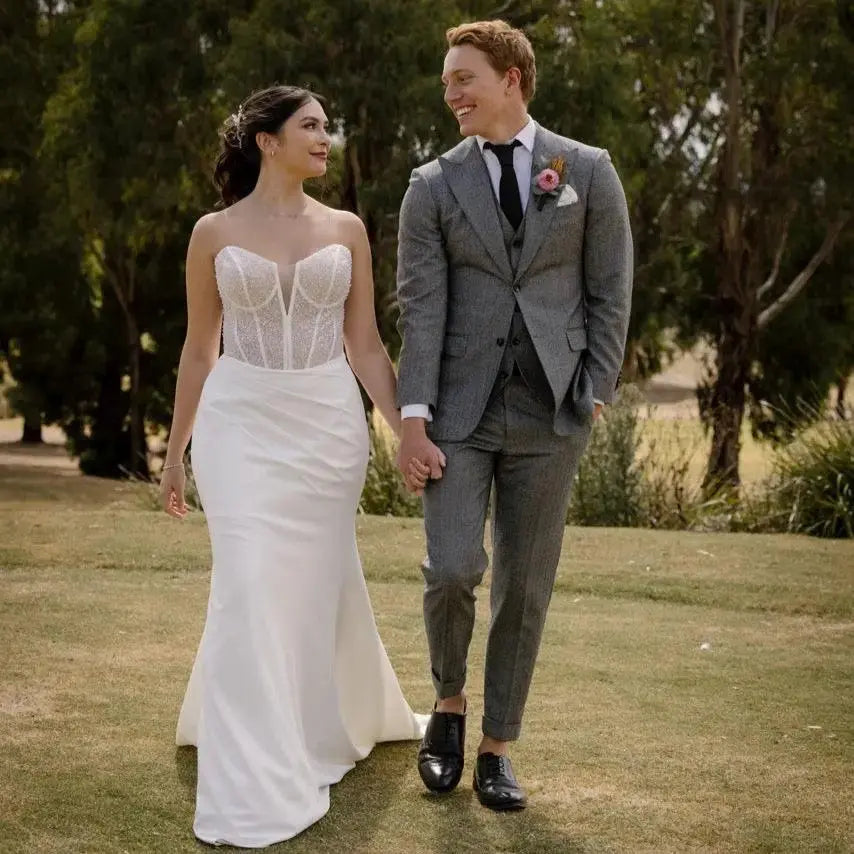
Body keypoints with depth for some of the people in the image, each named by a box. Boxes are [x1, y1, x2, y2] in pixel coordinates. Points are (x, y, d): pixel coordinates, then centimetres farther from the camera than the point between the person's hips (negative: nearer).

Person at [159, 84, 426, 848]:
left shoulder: (346, 230, 5)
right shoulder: (213, 233, 1)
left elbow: (365, 345, 5)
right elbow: (199, 350, 7)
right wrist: (176, 452, 9)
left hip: (327, 424, 2)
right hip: (242, 423, -2)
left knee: (319, 584, 11)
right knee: (252, 590, -10)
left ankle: (330, 720, 38)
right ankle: (256, 787, -4)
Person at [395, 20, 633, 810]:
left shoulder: (589, 171, 3)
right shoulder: (433, 187, 3)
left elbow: (610, 292, 4)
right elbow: (420, 308, -4)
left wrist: (593, 397, -3)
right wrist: (412, 420, -11)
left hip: (550, 415, 0)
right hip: (460, 410, 0)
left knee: (525, 587, 5)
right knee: (452, 570, -11)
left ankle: (497, 747, 18)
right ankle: (450, 705, 18)